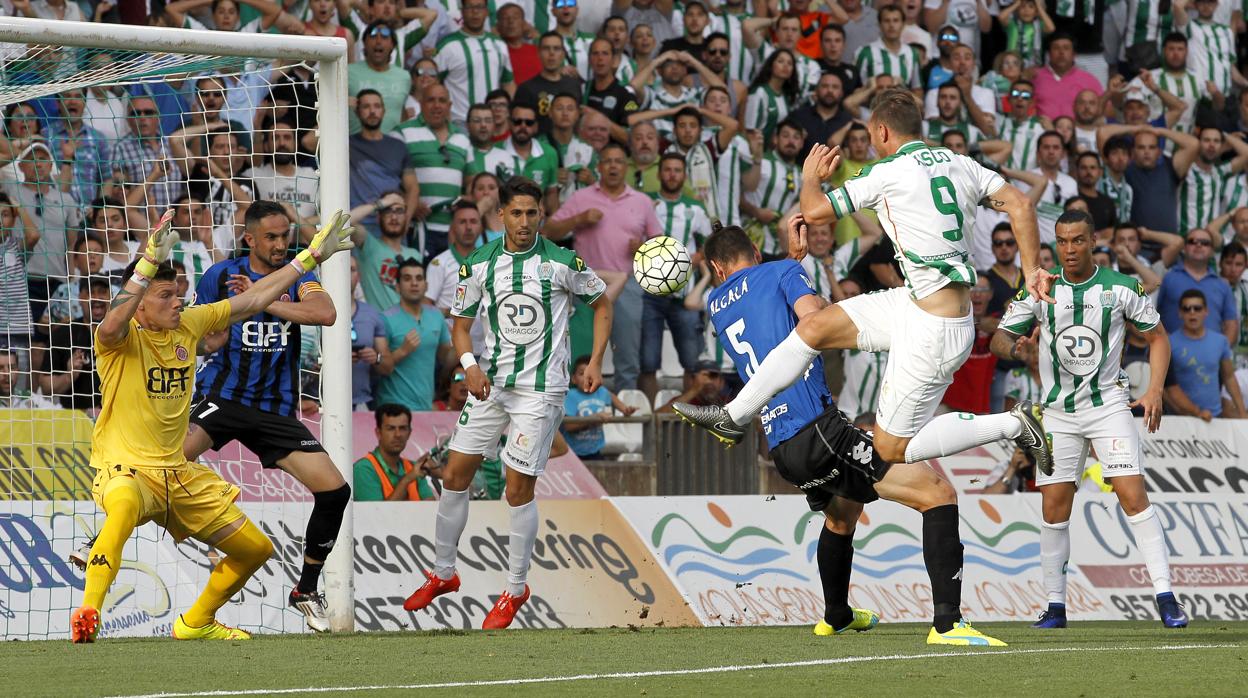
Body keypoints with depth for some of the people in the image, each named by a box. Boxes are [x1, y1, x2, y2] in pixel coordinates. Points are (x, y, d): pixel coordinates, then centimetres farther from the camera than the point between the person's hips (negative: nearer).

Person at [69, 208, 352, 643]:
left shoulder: (188, 325, 5)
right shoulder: (121, 338, -13)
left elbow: (252, 300, 14)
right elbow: (115, 321, -38)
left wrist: (312, 256, 16)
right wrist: (149, 263, -49)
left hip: (178, 473, 7)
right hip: (125, 468, -7)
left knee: (256, 549, 11)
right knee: (126, 504, -44)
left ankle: (196, 622, 33)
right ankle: (87, 614, -48)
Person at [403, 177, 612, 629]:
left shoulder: (563, 263, -7)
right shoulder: (480, 264, 1)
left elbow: (601, 303, 7)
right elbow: (461, 323, 8)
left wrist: (595, 362, -1)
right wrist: (469, 364, -11)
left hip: (540, 389, -4)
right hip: (490, 383, 4)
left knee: (519, 491, -5)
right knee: (454, 477, 4)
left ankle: (515, 591, 10)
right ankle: (442, 574, 21)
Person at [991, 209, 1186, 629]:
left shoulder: (1121, 288, -4)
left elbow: (1157, 336, 8)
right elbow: (999, 338, 1)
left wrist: (1154, 392, -4)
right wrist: (1013, 346, -24)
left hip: (1109, 404, -2)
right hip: (1058, 411, 2)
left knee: (1133, 496, -14)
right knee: (1054, 507, -2)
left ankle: (1165, 598, -12)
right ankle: (1055, 606, 8)